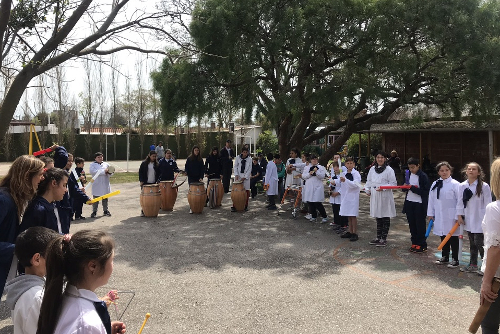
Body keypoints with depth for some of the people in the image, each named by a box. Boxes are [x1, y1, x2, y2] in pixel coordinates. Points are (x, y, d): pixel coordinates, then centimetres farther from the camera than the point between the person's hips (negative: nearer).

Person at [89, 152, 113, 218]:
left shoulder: (106, 164, 11)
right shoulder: (92, 165, 0)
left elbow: (111, 172, 10)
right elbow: (92, 171, -19)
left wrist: (109, 172, -16)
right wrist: (103, 171, -20)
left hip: (105, 185, 3)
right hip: (97, 185, -3)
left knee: (105, 199, 13)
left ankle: (105, 210, 24)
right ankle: (94, 211, 11)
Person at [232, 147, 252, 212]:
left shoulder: (249, 159, 1)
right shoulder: (238, 158, 1)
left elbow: (249, 169, -1)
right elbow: (235, 167, 3)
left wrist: (244, 177, -9)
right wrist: (236, 175, -10)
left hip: (246, 177, 0)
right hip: (238, 176, 0)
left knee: (247, 191, 1)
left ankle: (246, 206, 13)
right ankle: (234, 206, -1)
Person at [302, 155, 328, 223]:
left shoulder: (321, 167, 5)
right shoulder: (306, 167, 14)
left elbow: (322, 176, -7)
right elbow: (303, 176, 6)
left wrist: (316, 171, -20)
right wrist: (309, 174, -9)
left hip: (317, 187, -4)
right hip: (309, 187, 4)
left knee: (317, 203, -9)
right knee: (310, 203, 6)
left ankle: (325, 217, 4)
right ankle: (313, 217, 20)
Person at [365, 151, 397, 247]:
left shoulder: (389, 170, -8)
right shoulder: (372, 169, 10)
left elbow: (394, 183, -10)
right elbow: (369, 181, 20)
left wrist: (383, 188, -20)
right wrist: (367, 189, 4)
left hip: (385, 197, -6)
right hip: (375, 196, 6)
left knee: (385, 218, 2)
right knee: (378, 217, 15)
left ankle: (384, 239, 10)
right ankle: (378, 237, 25)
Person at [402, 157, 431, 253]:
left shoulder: (423, 176, -12)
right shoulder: (408, 174, 8)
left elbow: (425, 191, -17)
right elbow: (405, 188, 17)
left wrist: (412, 188, -23)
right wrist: (405, 187, -6)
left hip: (419, 204, -6)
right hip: (409, 203, 6)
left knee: (420, 225, 2)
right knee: (412, 224, 12)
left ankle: (422, 245, 12)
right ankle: (415, 243, 23)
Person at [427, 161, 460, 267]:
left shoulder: (455, 184, -8)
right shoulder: (435, 184, 7)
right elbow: (431, 200, 11)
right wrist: (430, 213, 9)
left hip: (451, 216, -5)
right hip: (439, 216, 5)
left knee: (453, 238, 4)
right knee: (443, 237, 14)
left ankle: (455, 260, 14)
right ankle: (445, 257, 27)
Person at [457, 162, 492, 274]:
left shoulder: (484, 186, -8)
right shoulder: (462, 186, 3)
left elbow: (487, 204, -7)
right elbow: (460, 202, 8)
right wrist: (460, 216, 5)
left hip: (479, 220, -4)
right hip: (468, 219, 5)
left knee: (479, 243, -7)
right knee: (472, 243, 15)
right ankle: (473, 265, 25)